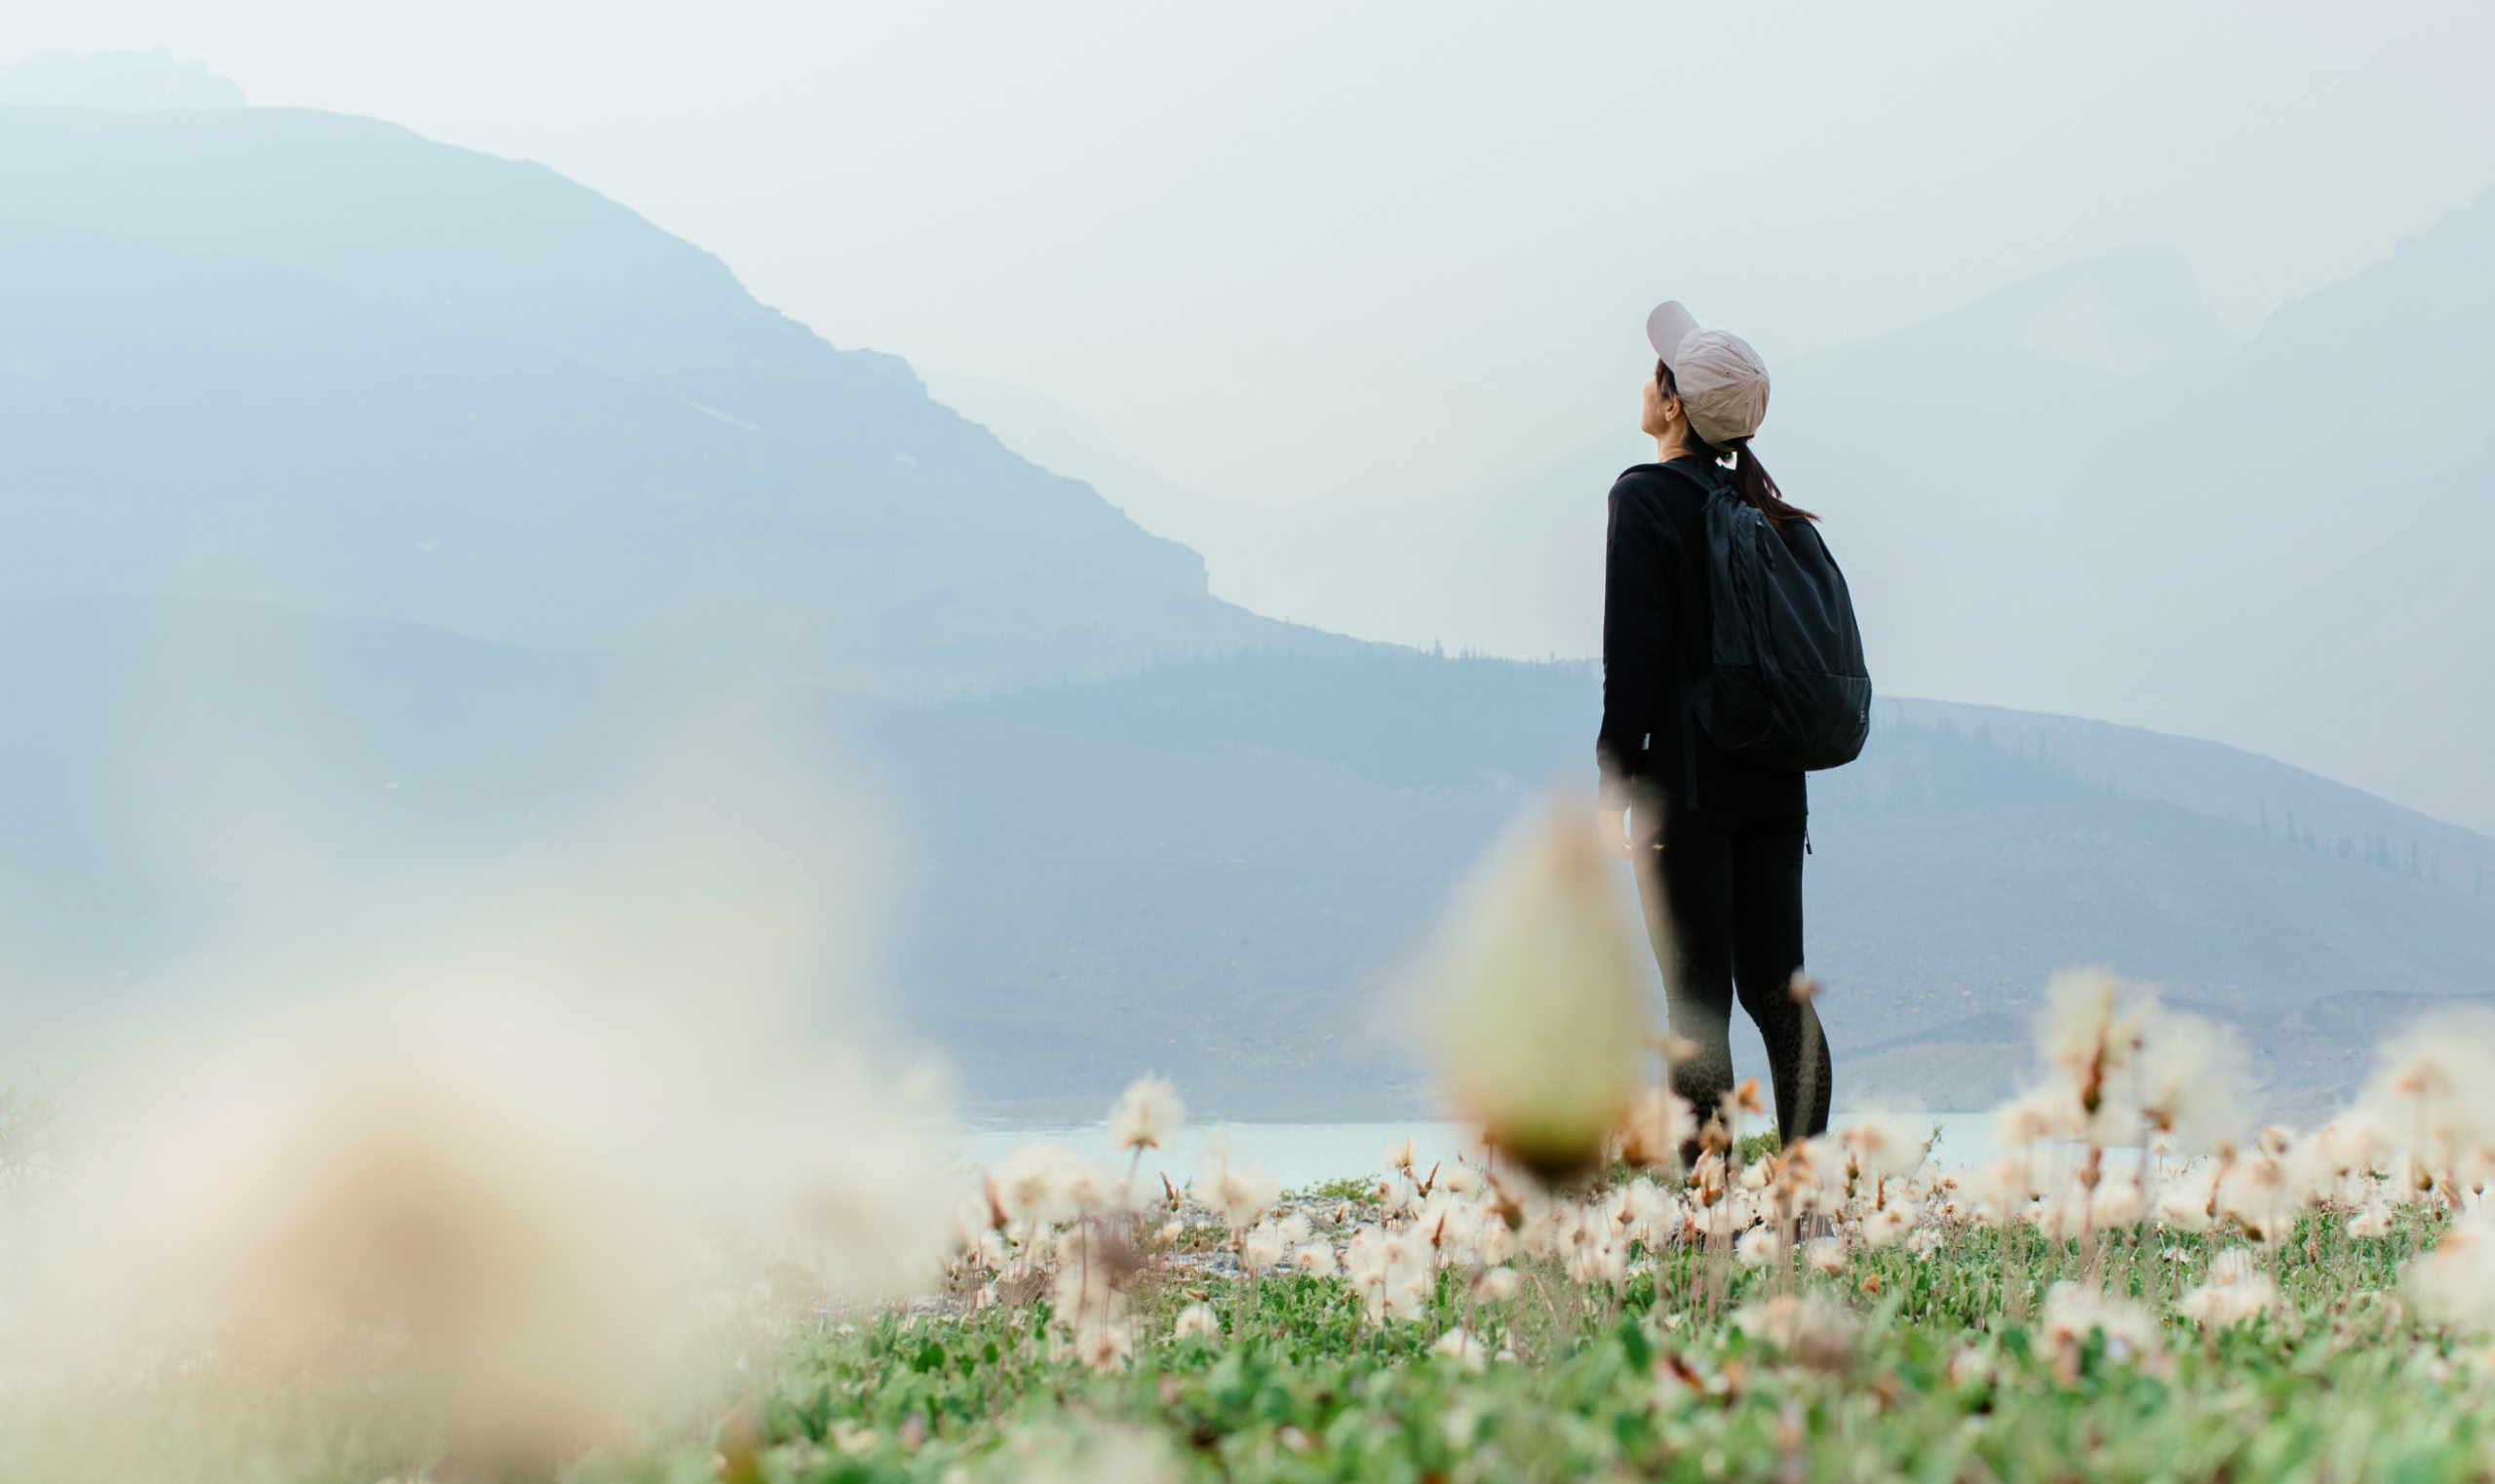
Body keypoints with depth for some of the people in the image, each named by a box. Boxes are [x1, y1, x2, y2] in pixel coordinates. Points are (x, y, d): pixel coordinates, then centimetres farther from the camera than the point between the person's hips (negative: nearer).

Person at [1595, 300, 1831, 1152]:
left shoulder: (1647, 500, -8)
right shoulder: (1762, 507, 12)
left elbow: (1635, 651, -13)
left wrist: (1613, 784, -10)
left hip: (1687, 784, -6)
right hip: (1773, 780, 6)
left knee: (1698, 1002, -5)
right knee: (1776, 989, 8)